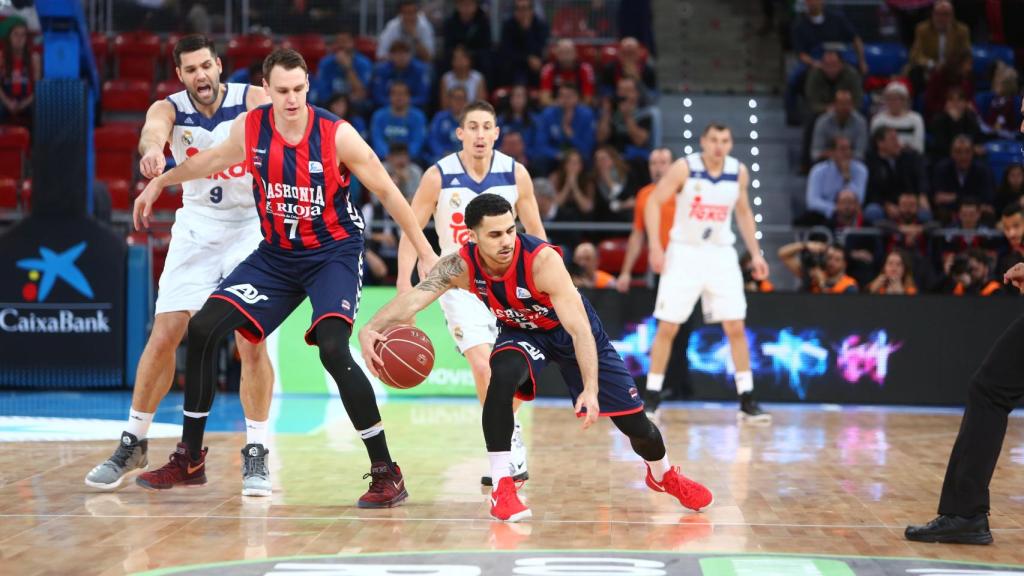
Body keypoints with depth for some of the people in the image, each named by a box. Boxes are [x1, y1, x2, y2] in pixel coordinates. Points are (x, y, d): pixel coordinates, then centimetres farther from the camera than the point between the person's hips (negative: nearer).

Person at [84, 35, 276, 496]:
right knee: (164, 335, 0)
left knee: (252, 342, -9)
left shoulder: (251, 100, -13)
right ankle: (133, 444, 15)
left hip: (251, 226, -2)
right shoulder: (170, 108, -11)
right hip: (197, 227, 2)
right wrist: (151, 149, -59)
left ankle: (256, 454, 4)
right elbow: (153, 128, -34)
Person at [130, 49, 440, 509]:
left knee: (333, 349, -26)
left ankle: (386, 474, -15)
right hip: (276, 254, 5)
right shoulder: (249, 128, -8)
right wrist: (159, 183, 25)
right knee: (202, 328, -4)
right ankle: (189, 461, 11)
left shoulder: (337, 135, -19)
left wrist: (425, 252, -11)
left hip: (333, 252, -5)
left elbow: (388, 193, -11)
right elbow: (211, 160, 14)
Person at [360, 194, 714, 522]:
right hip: (521, 332, 2)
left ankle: (662, 474, 38)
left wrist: (591, 389, -46)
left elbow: (579, 328, -38)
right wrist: (371, 329, -58)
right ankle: (501, 487, -22)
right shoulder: (461, 265, -27)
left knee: (634, 422, 2)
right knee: (502, 376, -35)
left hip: (570, 330, -1)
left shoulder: (542, 259, -37)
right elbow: (414, 298, -40)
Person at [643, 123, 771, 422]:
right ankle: (651, 397, 8)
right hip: (684, 252, -3)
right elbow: (654, 202, -8)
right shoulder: (684, 168, -12)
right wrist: (655, 246, -18)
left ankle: (747, 401, 3)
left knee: (735, 327, -2)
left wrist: (756, 253, 7)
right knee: (667, 327, -2)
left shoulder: (739, 172, -1)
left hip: (721, 254, 3)